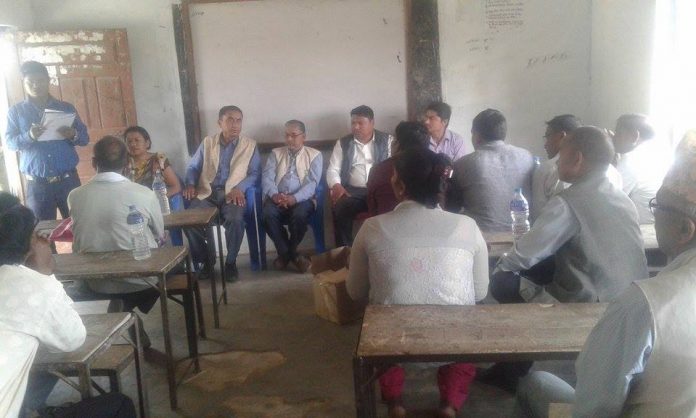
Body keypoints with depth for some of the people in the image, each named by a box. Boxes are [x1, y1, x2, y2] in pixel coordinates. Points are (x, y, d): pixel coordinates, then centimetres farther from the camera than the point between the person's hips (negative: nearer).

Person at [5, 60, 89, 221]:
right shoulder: (15, 111, 6)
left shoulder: (66, 108, 9)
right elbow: (9, 142, -3)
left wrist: (73, 135, -16)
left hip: (68, 180, 1)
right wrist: (29, 136, -24)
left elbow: (85, 138, 7)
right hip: (37, 184, -1)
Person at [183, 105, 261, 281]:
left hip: (232, 194, -2)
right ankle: (205, 259, -1)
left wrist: (239, 188, -16)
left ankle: (231, 262, -10)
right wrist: (191, 184, -4)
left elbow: (255, 173, 1)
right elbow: (193, 167, 17)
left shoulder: (250, 145, 8)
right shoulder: (207, 142, 15)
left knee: (235, 220, -34)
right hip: (207, 193, 2)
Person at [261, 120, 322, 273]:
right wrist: (274, 195, -18)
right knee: (268, 214, -30)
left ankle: (286, 253, -8)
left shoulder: (314, 155, 9)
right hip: (278, 198, 2)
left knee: (300, 215, -35)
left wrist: (294, 198, -22)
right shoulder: (275, 154, 17)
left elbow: (312, 182, -5)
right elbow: (267, 178, 4)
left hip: (302, 199, -2)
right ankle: (291, 254, -13)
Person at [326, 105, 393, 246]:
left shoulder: (386, 140, 11)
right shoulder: (343, 143, 14)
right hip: (353, 191, 1)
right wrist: (336, 186, -11)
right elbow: (333, 169, 10)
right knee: (340, 208, -30)